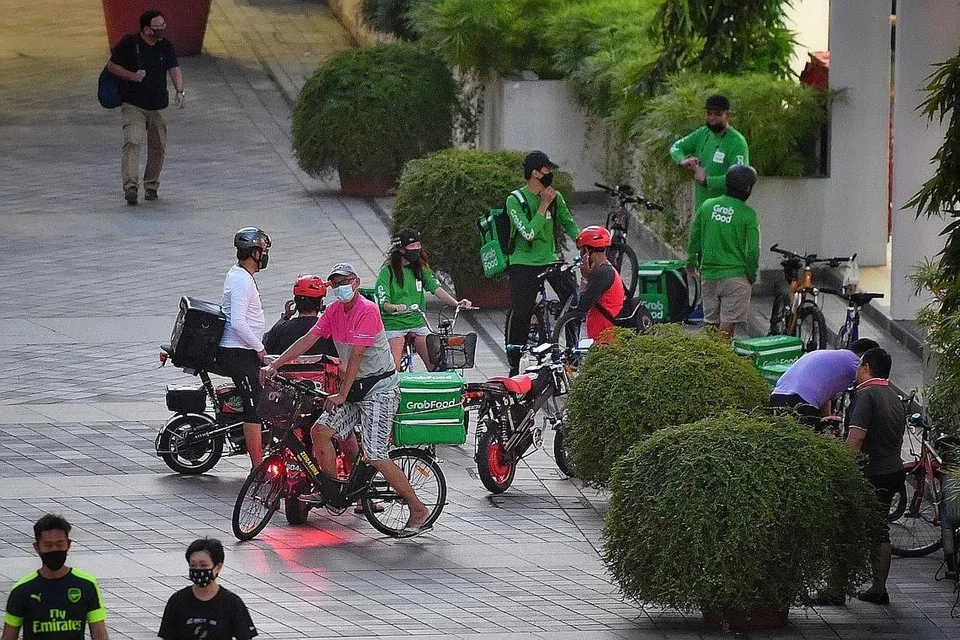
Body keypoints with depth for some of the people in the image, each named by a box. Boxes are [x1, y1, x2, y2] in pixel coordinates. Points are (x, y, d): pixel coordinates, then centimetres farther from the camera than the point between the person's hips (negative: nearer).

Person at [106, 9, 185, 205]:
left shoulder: (165, 46, 4)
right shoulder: (129, 43, -8)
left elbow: (174, 69, -3)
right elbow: (111, 66, -1)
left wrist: (180, 91, -21)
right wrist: (132, 76, -17)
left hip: (157, 107, 5)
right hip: (132, 106, -5)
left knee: (158, 148, 7)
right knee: (132, 142, -19)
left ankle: (151, 187, 23)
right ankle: (131, 186, -28)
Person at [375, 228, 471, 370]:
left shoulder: (420, 268, 9)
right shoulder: (387, 271, -7)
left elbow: (435, 287, -4)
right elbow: (383, 303, -14)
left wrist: (455, 302, -21)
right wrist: (396, 308, -37)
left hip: (417, 322, 4)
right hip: (394, 323, -4)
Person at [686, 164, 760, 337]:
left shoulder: (707, 206, 2)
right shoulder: (748, 215, -10)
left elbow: (694, 239, 12)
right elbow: (752, 250, -11)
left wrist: (691, 262, 28)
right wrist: (752, 275, 5)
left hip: (709, 275, 4)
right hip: (735, 276, -4)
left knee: (711, 323, 13)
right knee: (727, 325, -2)